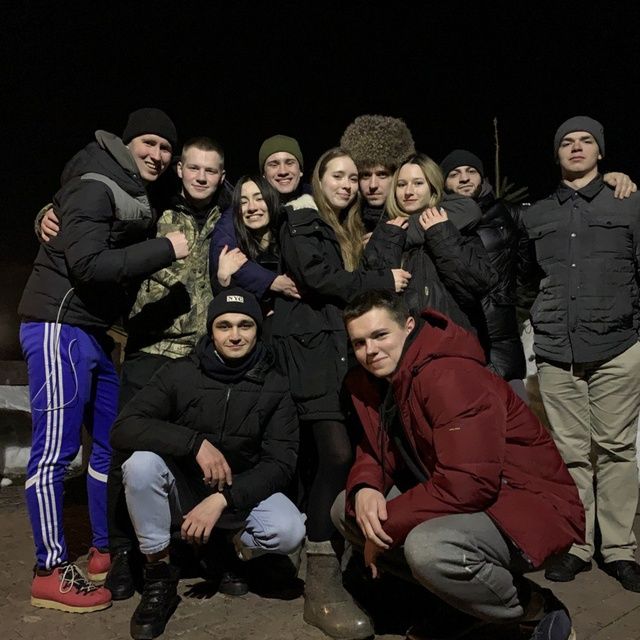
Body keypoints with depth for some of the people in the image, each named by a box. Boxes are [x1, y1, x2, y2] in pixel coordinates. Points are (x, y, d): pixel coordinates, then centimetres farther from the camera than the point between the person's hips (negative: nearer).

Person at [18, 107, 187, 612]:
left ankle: (106, 549, 25)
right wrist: (165, 250, -21)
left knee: (113, 442, 12)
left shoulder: (136, 196, 17)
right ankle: (51, 572, 6)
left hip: (95, 331, 10)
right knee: (56, 448, -5)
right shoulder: (95, 188, -12)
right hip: (60, 326, -9)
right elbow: (88, 264, -23)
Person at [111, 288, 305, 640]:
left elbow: (280, 463, -13)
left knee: (289, 530, -29)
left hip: (244, 492, 0)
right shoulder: (180, 373, -11)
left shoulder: (275, 386, -9)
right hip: (183, 489, 0)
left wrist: (222, 499, -26)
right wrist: (196, 442, -33)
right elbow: (124, 427, -21)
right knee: (141, 463, -30)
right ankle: (159, 574, -10)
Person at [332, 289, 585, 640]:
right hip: (449, 500, 9)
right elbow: (375, 452, 8)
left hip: (528, 505, -9)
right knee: (345, 510, 1)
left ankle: (537, 609, -5)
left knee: (428, 547, -36)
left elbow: (468, 484, -31)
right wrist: (365, 489, -16)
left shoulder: (450, 377, -25)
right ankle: (458, 600, 11)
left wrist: (385, 524, -21)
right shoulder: (368, 381, 2)